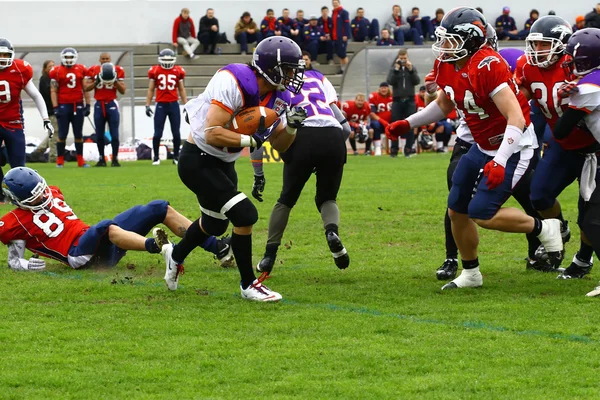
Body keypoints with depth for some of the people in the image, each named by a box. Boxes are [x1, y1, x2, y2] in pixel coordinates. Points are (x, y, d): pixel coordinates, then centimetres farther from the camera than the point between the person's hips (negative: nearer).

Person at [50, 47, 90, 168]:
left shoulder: (81, 70, 6)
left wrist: (87, 105, 5)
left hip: (78, 105, 2)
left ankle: (80, 160, 12)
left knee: (78, 134, 7)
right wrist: (55, 107, -7)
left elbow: (85, 89, 10)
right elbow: (53, 91, -1)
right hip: (63, 106, -2)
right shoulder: (56, 71, -1)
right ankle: (60, 160, 7)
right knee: (62, 134, 0)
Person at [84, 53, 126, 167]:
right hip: (99, 105, 1)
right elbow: (86, 88, 2)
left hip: (112, 104, -1)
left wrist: (115, 81, -13)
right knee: (99, 135, 5)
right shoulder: (93, 70, 3)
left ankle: (115, 159, 3)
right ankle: (101, 159, 13)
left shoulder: (117, 71, 1)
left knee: (114, 134, -4)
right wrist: (96, 82, -12)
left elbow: (123, 91, 2)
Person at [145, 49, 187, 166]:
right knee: (158, 133, -2)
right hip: (161, 105, -1)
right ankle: (156, 157, 10)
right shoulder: (155, 71, 0)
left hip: (174, 104, 1)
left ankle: (176, 156, 15)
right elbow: (151, 90, 7)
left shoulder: (178, 71, 3)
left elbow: (181, 90, 12)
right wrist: (147, 105, 1)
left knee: (176, 133, 3)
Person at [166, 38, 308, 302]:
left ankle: (176, 255, 54)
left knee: (216, 224, 25)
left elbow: (279, 145, 4)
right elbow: (212, 134, -32)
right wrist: (251, 140, -32)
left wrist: (291, 126, -14)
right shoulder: (234, 83, -28)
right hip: (198, 161, -9)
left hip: (223, 164, 9)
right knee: (245, 216, -16)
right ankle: (248, 284, 1)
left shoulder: (277, 96, -3)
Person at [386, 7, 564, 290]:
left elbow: (516, 117, -32)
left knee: (482, 214, -14)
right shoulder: (447, 66, -3)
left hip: (512, 146, -9)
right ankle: (470, 274, 28)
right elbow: (444, 105, 19)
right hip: (483, 146, 9)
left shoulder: (487, 67, -30)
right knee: (456, 210, 10)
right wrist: (408, 124, 12)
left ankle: (543, 229, 7)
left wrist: (500, 161, -39)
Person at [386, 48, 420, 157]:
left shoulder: (412, 68, 9)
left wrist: (411, 70, -12)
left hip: (410, 100, 1)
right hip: (397, 100, -1)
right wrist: (396, 69, -14)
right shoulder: (393, 69, 6)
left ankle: (408, 149, 5)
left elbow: (417, 81, -2)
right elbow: (390, 81, -8)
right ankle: (394, 150, 2)